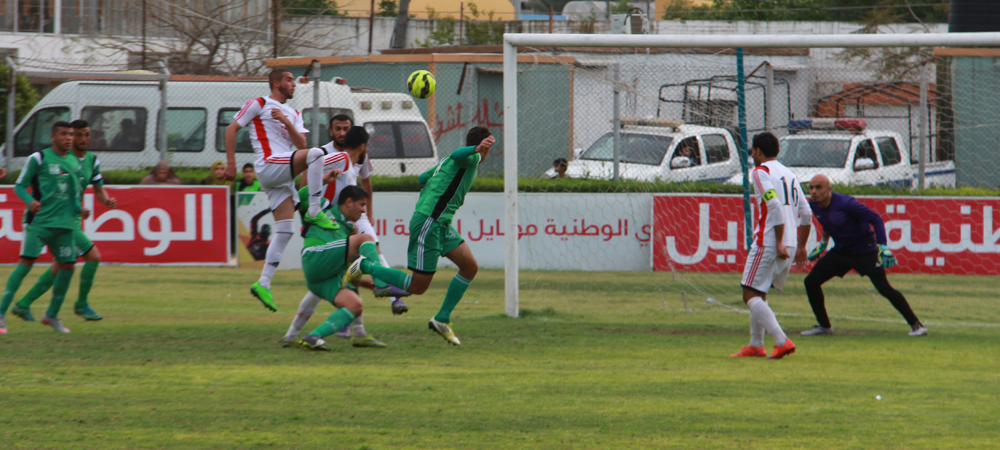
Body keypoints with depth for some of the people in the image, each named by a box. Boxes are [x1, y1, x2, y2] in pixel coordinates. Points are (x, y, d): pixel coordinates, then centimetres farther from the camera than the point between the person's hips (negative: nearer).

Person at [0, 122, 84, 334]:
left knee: (68, 265, 2)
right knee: (26, 263, -14)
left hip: (64, 224, 6)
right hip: (39, 220, -6)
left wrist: (79, 209, 10)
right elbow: (20, 185, -2)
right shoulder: (38, 158, -3)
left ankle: (52, 315, 19)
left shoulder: (75, 162, 14)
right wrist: (30, 201, -20)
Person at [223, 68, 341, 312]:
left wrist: (287, 122, -5)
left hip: (284, 176, 7)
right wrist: (231, 162, -5)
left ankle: (263, 284, -1)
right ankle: (314, 211, -24)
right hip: (269, 166, -7)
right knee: (316, 153, -26)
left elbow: (301, 144, 11)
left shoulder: (293, 113, 24)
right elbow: (231, 129, 2)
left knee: (285, 230, -1)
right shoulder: (259, 104, 5)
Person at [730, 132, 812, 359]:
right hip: (789, 245, 8)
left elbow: (775, 206, -18)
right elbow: (806, 214, 18)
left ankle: (782, 341, -19)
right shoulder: (789, 174, 18)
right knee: (759, 294, 20)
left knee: (751, 295, -6)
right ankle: (756, 345, 20)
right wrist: (801, 246, 25)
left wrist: (779, 242, -20)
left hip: (767, 243, -8)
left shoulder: (761, 172, -5)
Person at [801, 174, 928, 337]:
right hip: (840, 251, 7)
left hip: (864, 251, -7)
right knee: (811, 281, 1)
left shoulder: (845, 203, -25)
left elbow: (876, 219, -20)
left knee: (884, 288, -16)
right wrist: (823, 243, 21)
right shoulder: (814, 205, -3)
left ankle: (916, 325, -7)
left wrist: (882, 246, -27)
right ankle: (824, 326, 16)